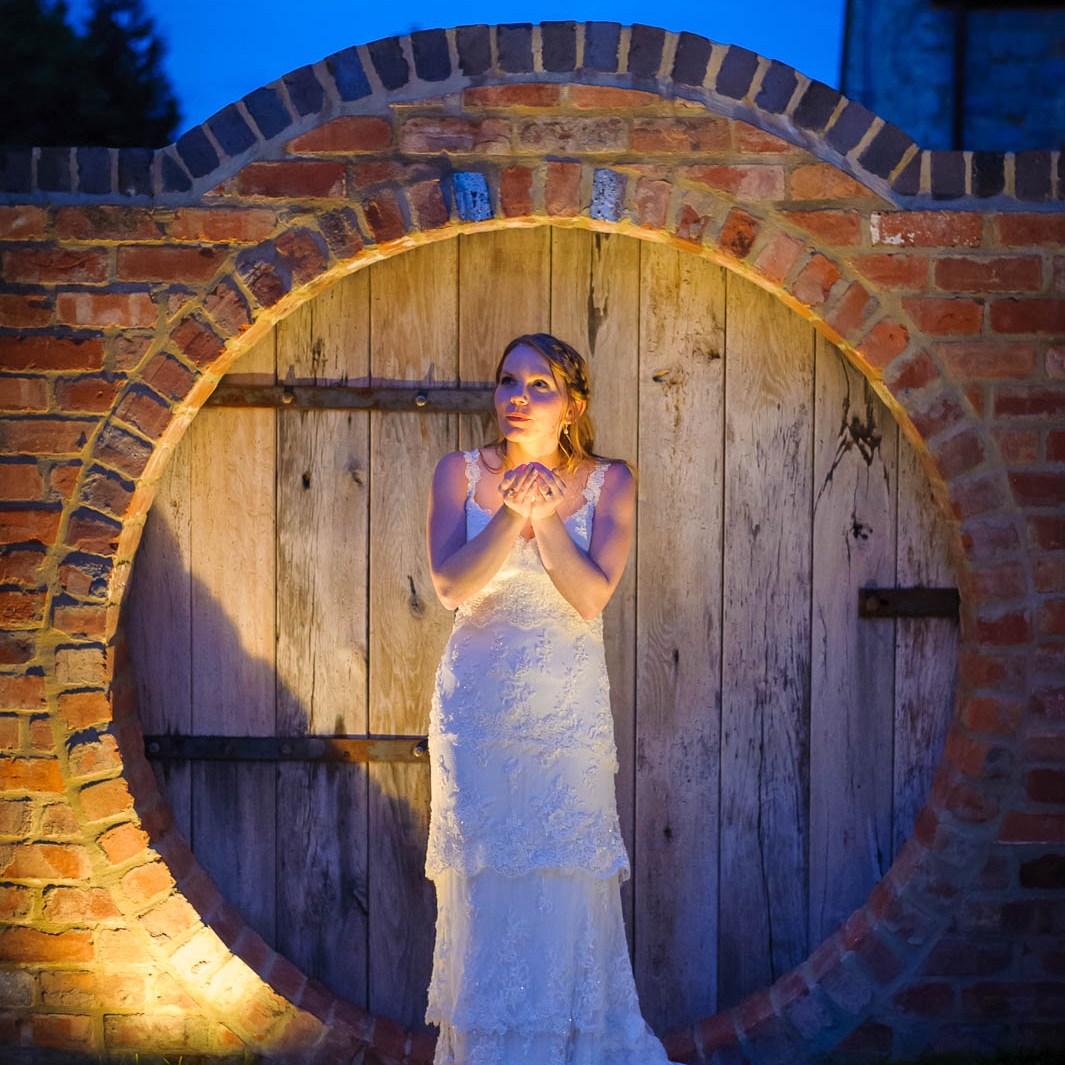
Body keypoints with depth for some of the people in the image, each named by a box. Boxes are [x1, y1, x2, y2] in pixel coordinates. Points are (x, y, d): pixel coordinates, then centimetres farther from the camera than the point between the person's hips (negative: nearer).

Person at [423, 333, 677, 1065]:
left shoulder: (609, 484, -1)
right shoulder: (462, 474, 0)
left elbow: (592, 595, -12)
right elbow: (451, 586, -12)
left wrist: (545, 515, -22)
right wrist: (512, 514, -24)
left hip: (569, 713, -1)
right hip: (478, 711, 1)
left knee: (562, 886, 0)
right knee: (486, 887, 3)